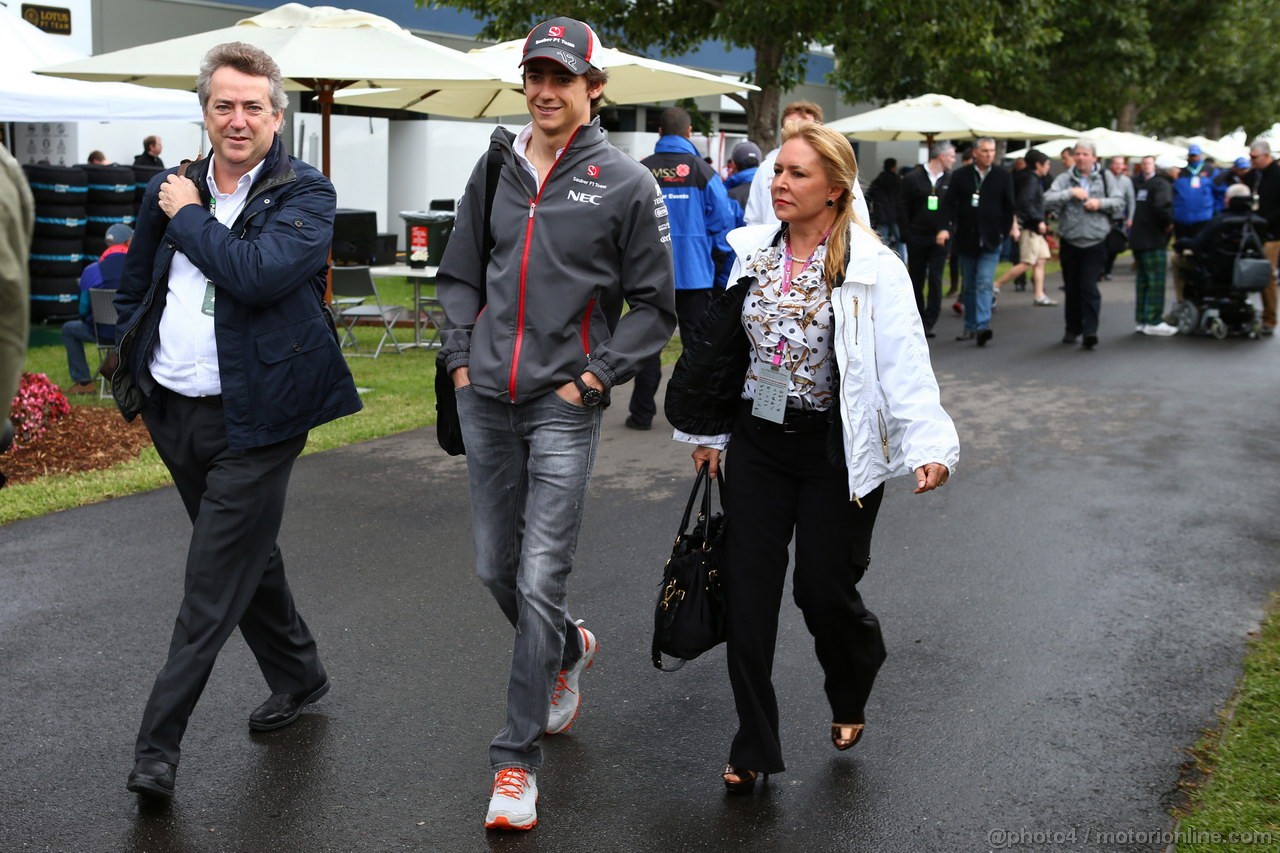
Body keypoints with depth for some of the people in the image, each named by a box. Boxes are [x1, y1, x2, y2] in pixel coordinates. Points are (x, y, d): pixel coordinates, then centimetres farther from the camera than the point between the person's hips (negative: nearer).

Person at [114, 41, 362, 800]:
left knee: (213, 586, -4)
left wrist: (189, 216, -13)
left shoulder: (306, 194, -8)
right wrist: (135, 366, 14)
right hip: (173, 410, 6)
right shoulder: (171, 189, 8)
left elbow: (257, 273, -26)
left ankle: (158, 747, 4)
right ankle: (299, 676, 39)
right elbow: (134, 286, 22)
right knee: (247, 554, 19)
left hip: (252, 418, -6)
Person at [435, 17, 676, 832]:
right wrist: (460, 358, 6)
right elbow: (460, 274, 17)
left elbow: (655, 305, 0)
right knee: (496, 569, 15)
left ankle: (518, 760, 3)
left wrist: (594, 376, -7)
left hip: (564, 406, -5)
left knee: (541, 582, -8)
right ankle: (570, 650, 46)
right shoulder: (495, 168, 7)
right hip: (486, 400, 5)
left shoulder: (626, 183, -4)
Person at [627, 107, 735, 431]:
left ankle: (642, 412, 10)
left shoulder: (640, 171, -2)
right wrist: (721, 267, 7)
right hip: (695, 271, -1)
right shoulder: (703, 172, -5)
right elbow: (723, 221, -4)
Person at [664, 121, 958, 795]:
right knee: (747, 591, 1)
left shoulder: (873, 268, -10)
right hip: (757, 445, 4)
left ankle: (851, 696, 37)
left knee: (824, 589, 2)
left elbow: (905, 363, -15)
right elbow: (722, 348, 13)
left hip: (836, 453, -4)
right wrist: (709, 434, 15)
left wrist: (929, 446, -25)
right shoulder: (752, 253, 5)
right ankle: (753, 748, 12)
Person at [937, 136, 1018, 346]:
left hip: (991, 240, -2)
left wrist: (1010, 227, -9)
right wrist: (945, 227, -14)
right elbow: (949, 203, -2)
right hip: (966, 239, 2)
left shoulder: (1003, 176, 1)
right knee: (968, 286, 10)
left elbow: (1010, 206, 2)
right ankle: (970, 327, 19)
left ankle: (983, 326, -19)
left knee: (984, 283, -13)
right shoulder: (960, 176, 1)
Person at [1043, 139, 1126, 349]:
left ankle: (1090, 331, -12)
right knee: (1072, 288, 10)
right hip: (1069, 243, 2)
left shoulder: (1105, 178, 5)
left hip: (1095, 243, -1)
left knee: (1089, 287, -10)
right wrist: (1071, 192, -19)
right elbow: (1048, 201, -10)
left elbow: (1119, 202, 3)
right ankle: (1072, 329, 23)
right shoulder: (1064, 179, 2)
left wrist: (1100, 203, -12)